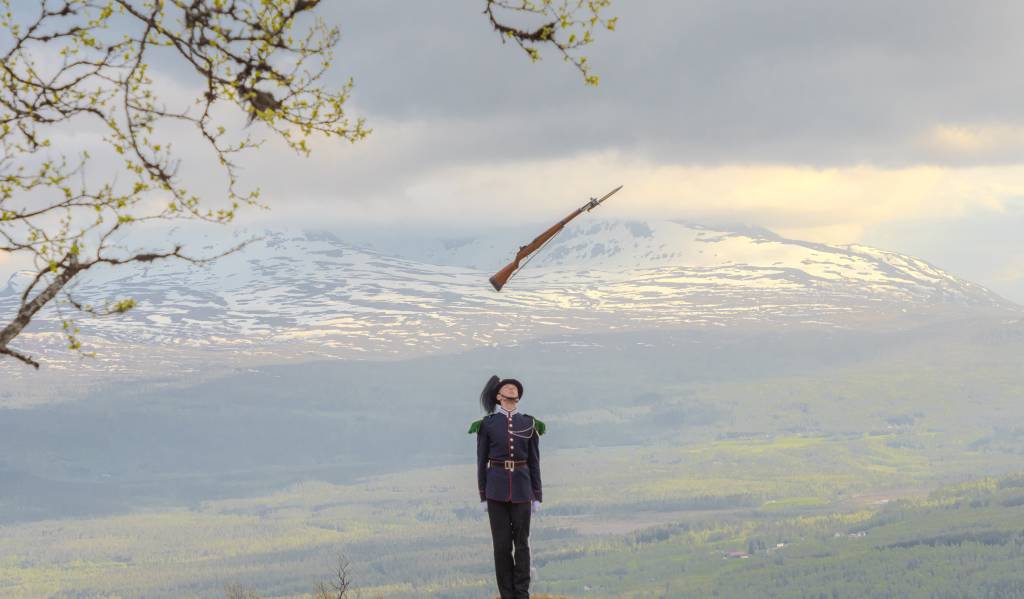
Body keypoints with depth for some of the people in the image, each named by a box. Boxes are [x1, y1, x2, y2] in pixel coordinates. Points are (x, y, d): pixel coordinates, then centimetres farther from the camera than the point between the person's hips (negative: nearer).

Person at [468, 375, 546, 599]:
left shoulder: (529, 423, 6)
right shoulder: (487, 423, 2)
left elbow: (534, 461, 7)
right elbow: (481, 461, 4)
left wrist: (537, 496, 3)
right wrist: (483, 496, 0)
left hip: (521, 489, 1)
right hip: (497, 488, -1)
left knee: (521, 542, 1)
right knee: (502, 543, 0)